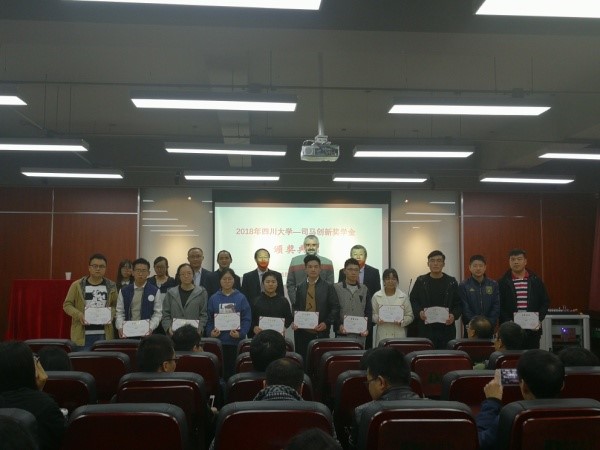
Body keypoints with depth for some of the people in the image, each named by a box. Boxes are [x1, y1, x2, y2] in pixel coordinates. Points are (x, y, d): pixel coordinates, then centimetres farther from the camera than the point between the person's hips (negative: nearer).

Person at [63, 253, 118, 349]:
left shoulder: (111, 286, 8)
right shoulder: (77, 285, 2)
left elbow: (116, 305, 15)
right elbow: (67, 304, 4)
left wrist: (111, 314, -6)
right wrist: (79, 315, -12)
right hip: (83, 334, -2)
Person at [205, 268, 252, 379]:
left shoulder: (241, 298, 3)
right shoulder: (213, 299, 7)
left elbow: (247, 319, -1)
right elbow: (209, 319, 7)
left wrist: (240, 333, -15)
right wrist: (210, 332, -11)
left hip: (236, 341, -1)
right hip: (218, 341, 1)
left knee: (233, 369, 0)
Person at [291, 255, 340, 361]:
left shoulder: (328, 287, 4)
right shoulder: (300, 287, 11)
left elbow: (335, 308, 1)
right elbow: (295, 307, 13)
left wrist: (326, 323, -11)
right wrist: (294, 322, -3)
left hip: (321, 331, -2)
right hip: (302, 331, 2)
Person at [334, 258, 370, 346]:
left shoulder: (364, 289, 13)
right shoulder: (336, 288, 3)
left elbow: (368, 311, 12)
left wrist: (366, 328, -3)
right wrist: (339, 325, -15)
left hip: (360, 334, 3)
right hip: (342, 333, -2)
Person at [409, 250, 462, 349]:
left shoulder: (451, 282, 9)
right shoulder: (421, 281, 9)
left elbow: (458, 304, 9)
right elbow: (413, 300, 9)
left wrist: (454, 315, -10)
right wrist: (419, 312, -10)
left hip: (446, 329, 0)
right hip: (425, 329, 0)